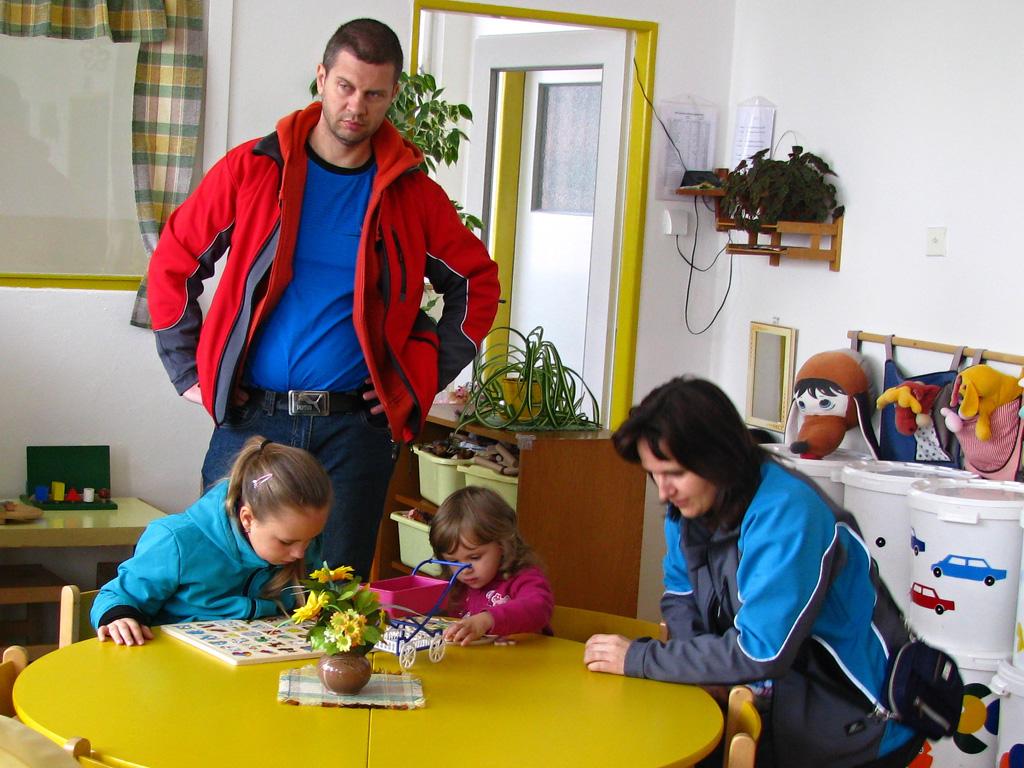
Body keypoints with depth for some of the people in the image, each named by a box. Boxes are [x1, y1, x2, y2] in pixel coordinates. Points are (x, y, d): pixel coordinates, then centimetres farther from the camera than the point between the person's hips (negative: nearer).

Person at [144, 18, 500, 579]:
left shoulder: (413, 194, 5)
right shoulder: (252, 169, 3)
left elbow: (477, 283, 16)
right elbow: (173, 264, 10)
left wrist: (424, 378, 7)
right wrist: (188, 372, 4)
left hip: (356, 428, 0)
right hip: (251, 420, 0)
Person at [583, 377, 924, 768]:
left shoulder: (784, 514, -26)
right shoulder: (690, 503, -2)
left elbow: (759, 653, -28)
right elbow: (680, 597, 9)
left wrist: (639, 658, -21)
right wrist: (707, 666, -12)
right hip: (780, 695, 7)